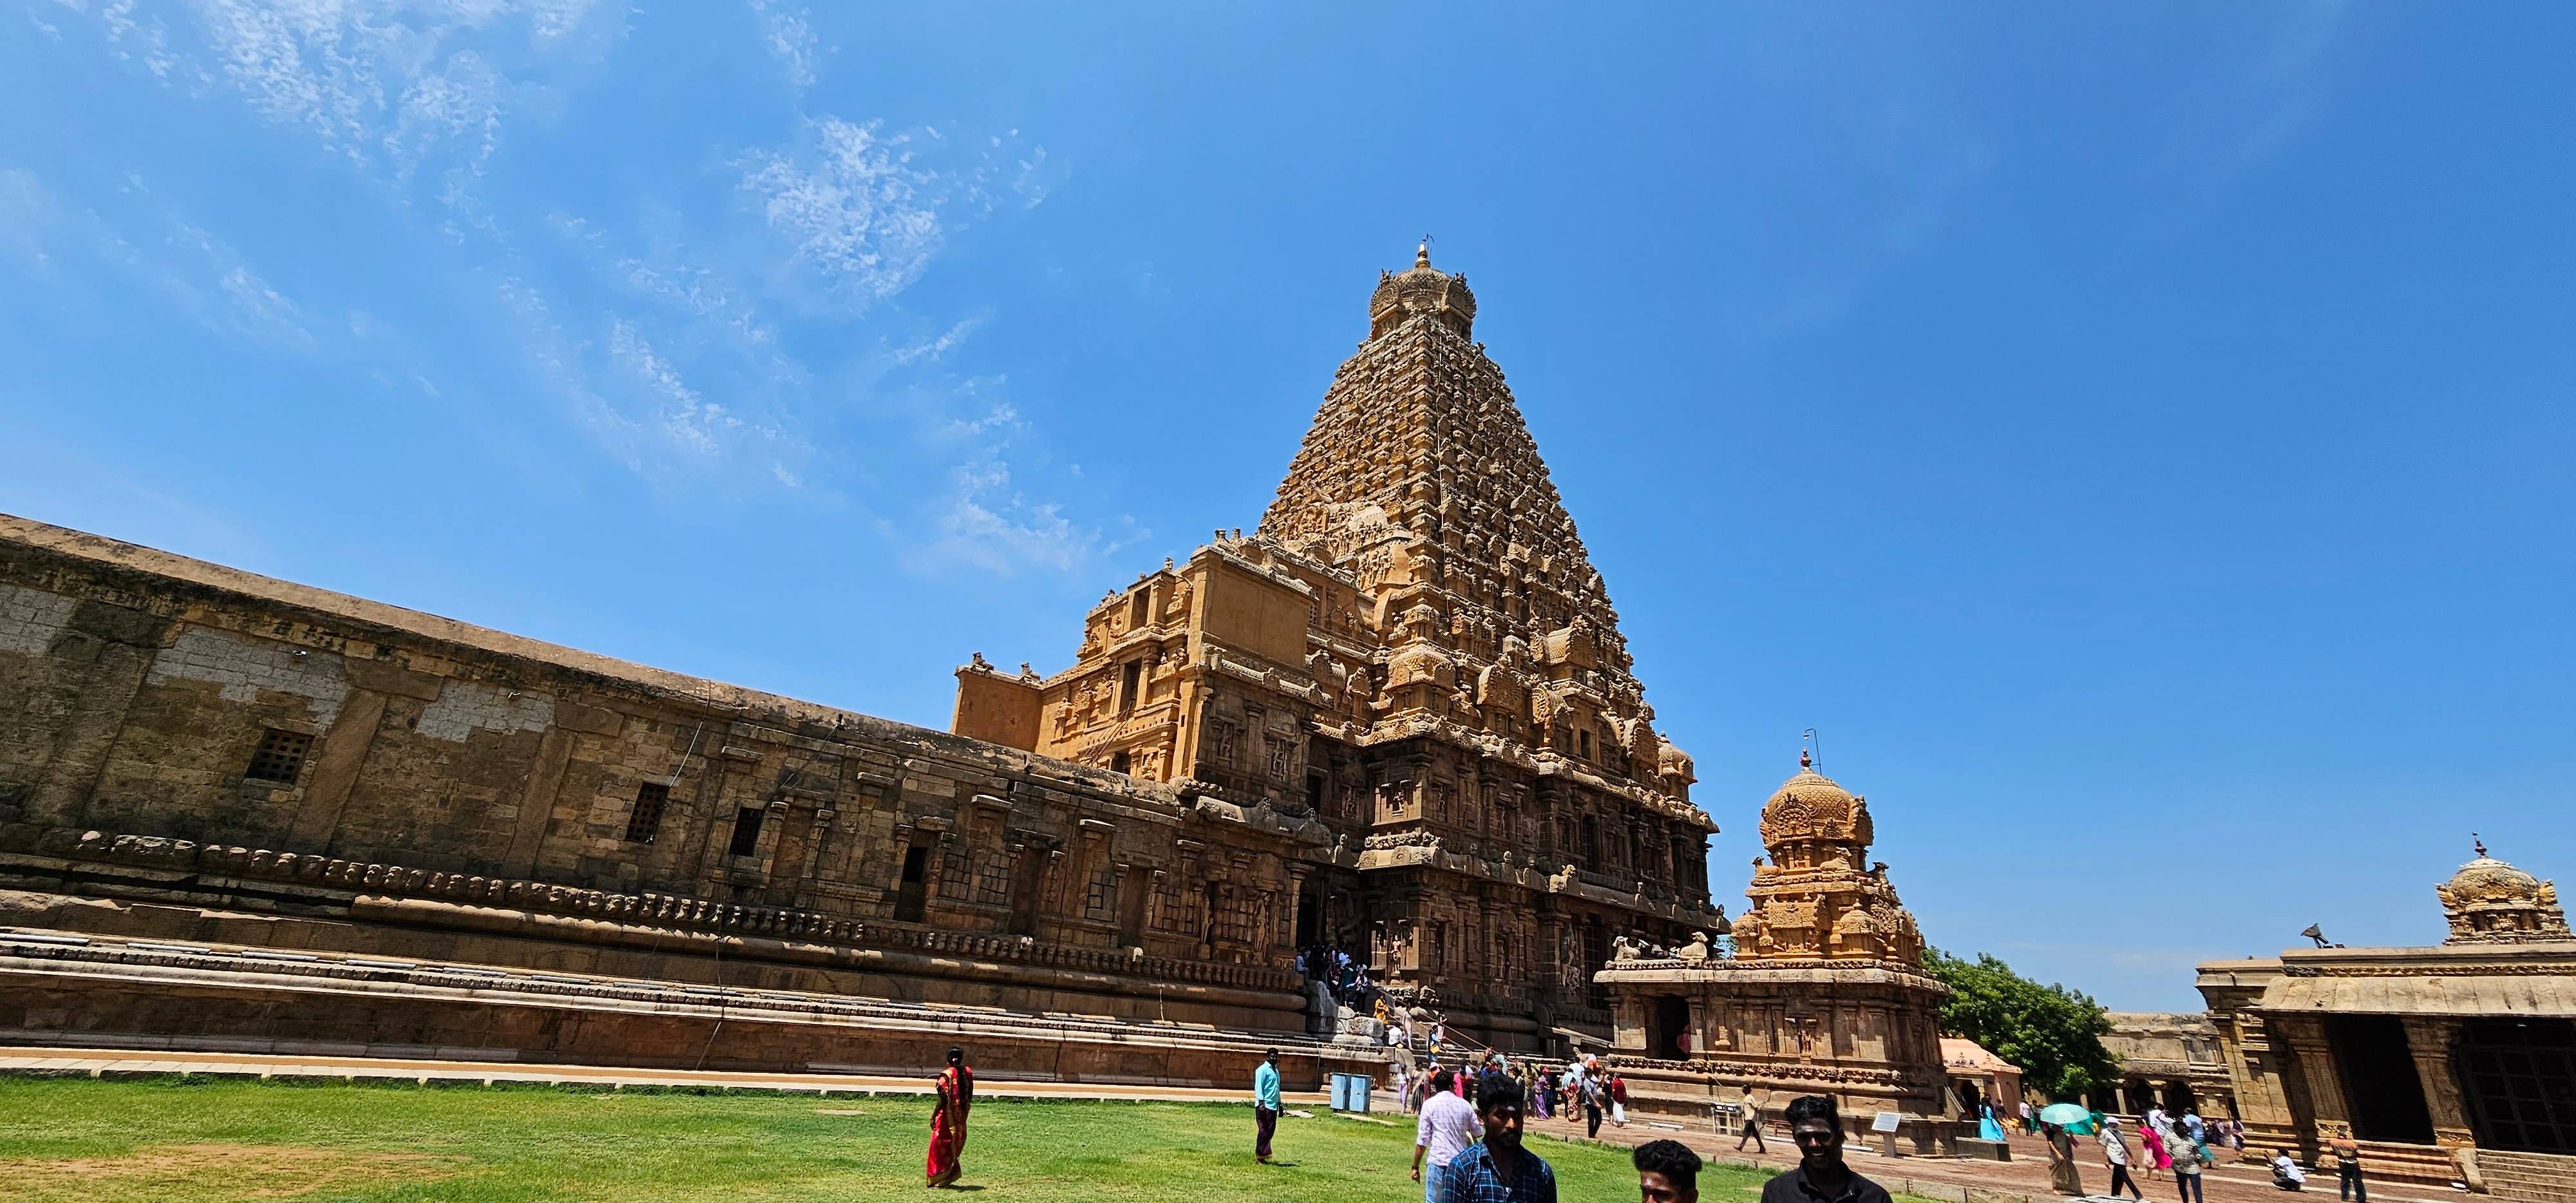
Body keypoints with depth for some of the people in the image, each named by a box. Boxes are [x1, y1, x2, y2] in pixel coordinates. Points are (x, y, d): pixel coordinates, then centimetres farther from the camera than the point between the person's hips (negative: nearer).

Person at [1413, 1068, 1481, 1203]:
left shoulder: (1430, 1104, -2)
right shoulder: (1464, 1105, 7)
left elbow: (1422, 1140, -4)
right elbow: (1478, 1131, 20)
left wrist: (1415, 1167, 4)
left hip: (1438, 1162, -3)